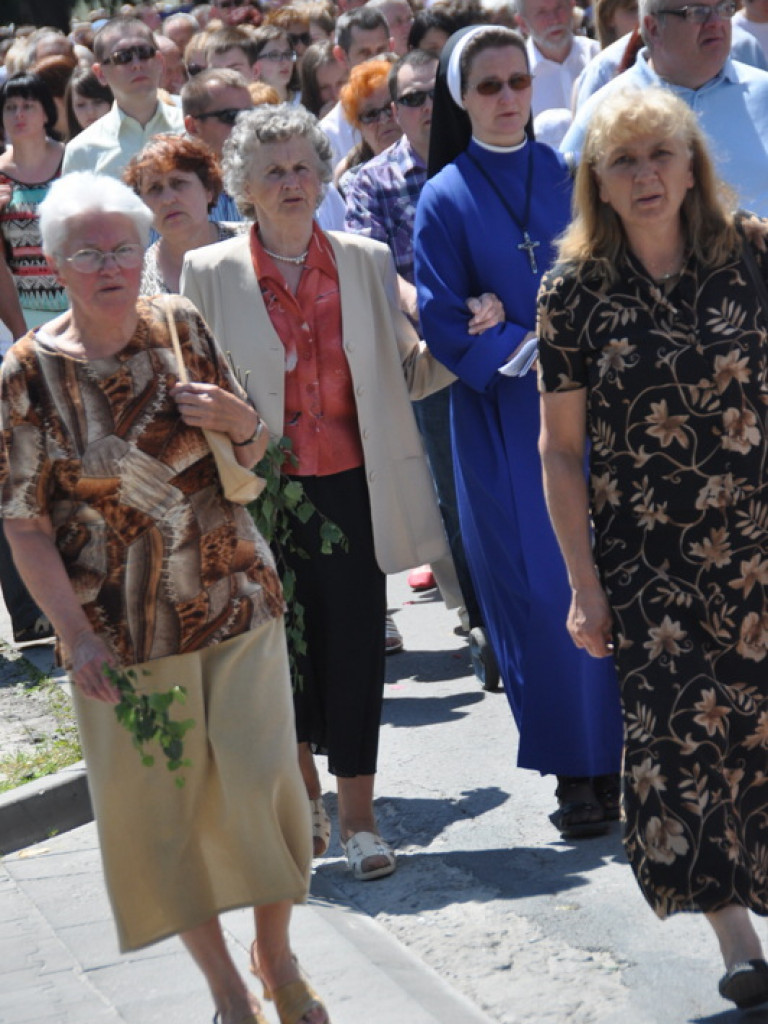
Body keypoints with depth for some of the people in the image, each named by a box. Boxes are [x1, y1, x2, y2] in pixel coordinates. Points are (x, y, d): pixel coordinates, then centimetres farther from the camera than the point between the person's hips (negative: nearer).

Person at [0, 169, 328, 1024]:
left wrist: (238, 421, -12)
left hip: (233, 596, 2)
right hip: (124, 626, -2)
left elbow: (252, 456, 11)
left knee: (260, 780, 1)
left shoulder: (179, 328, 0)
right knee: (158, 803, 5)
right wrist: (76, 635, -14)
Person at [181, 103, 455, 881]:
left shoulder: (367, 262, 5)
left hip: (351, 488, 1)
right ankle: (304, 796, 27)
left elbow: (404, 374, 7)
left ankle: (357, 817, 10)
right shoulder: (210, 274, 0)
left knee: (353, 648, 1)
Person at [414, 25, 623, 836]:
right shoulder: (447, 199, 1)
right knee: (542, 592, -3)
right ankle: (577, 772, 7)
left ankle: (623, 753, 10)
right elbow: (444, 322, -3)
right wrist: (535, 352, -12)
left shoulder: (569, 176, 8)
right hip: (505, 422, -2)